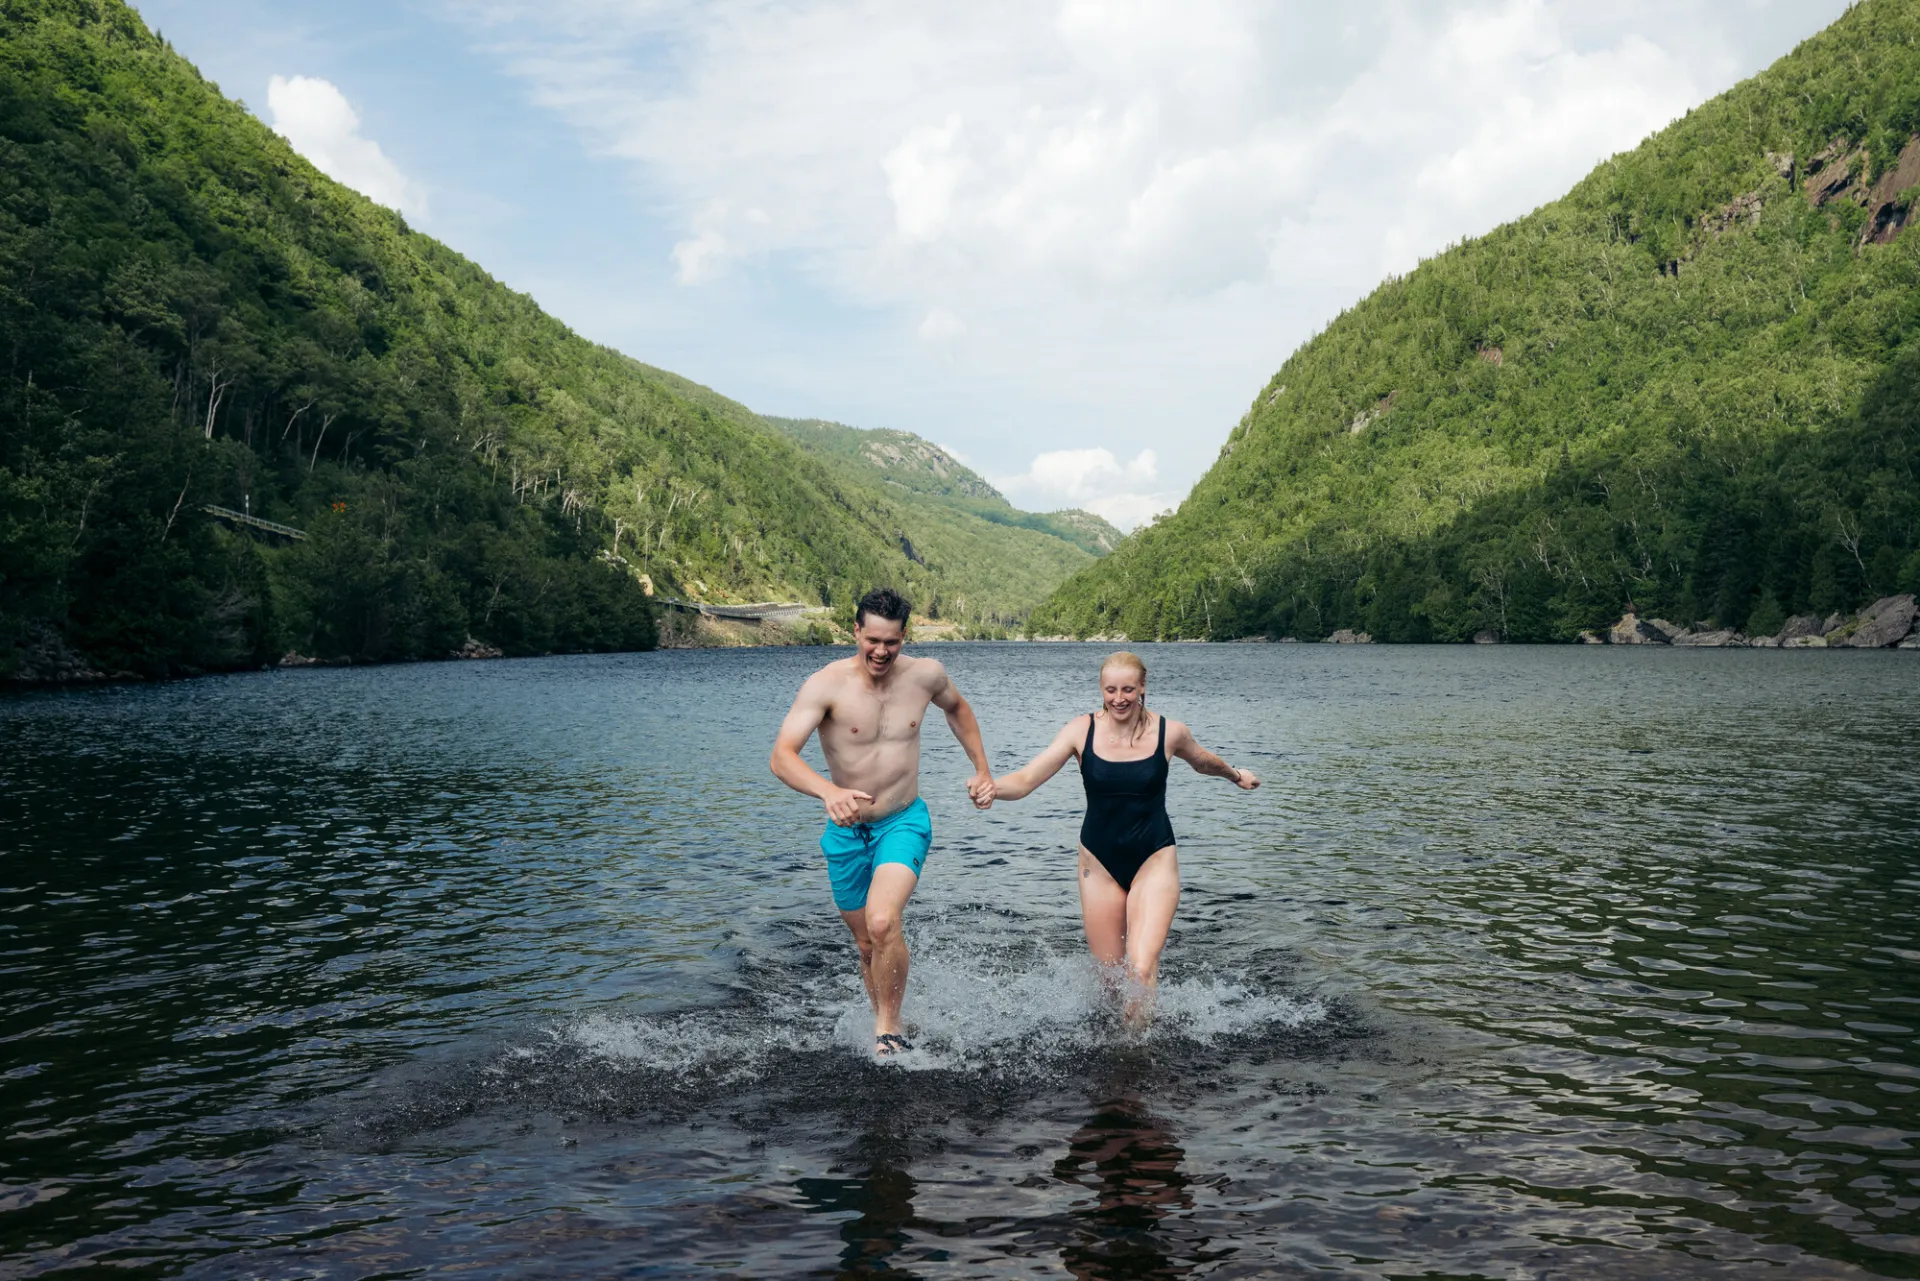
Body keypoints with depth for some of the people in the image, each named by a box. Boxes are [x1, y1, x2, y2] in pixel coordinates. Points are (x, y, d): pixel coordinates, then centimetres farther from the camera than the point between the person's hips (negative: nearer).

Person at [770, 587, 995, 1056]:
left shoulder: (925, 675, -8)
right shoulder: (826, 684, -18)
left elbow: (956, 708, 17)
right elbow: (781, 757, -29)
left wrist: (982, 770, 12)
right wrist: (828, 791, -46)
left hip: (904, 823, 0)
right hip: (847, 831, 1)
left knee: (883, 923, -24)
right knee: (866, 945, 13)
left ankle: (888, 1027, -5)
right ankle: (887, 1028, 36)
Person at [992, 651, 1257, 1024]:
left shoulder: (1169, 732, -8)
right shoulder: (1082, 731, -9)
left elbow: (1203, 761, 16)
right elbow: (1026, 779, -18)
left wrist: (1236, 775, 34)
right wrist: (990, 787, -38)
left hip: (1154, 860, -1)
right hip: (1100, 863, 1)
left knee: (1142, 970, -17)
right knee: (1109, 975, 8)